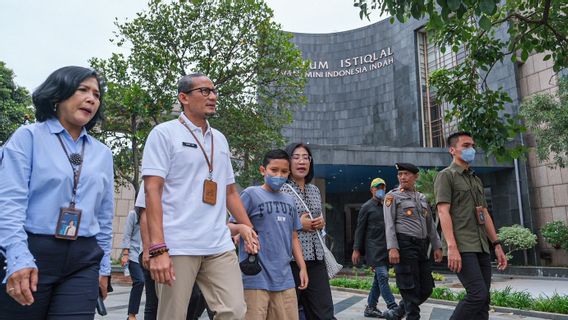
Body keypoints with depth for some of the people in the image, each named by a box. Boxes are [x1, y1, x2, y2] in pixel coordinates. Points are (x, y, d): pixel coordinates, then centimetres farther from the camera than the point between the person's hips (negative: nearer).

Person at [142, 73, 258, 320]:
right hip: (178, 246, -5)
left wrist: (247, 226, 14)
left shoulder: (220, 139, 17)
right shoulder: (164, 133, -1)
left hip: (220, 246, 5)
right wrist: (157, 249, -18)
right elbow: (152, 191, -10)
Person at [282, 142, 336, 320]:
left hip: (315, 258, 6)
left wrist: (321, 223, 3)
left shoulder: (315, 190, 14)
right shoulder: (280, 189, -5)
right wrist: (297, 224, -14)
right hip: (290, 258, -5)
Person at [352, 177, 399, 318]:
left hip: (386, 249, 6)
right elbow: (360, 229, -2)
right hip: (374, 248, -6)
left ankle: (370, 308, 17)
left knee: (379, 279, 8)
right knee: (383, 277, -12)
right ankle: (393, 307, -11)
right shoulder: (367, 207, 0)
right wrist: (356, 249, -7)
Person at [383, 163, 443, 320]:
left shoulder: (422, 198, 18)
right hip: (404, 245, -7)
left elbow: (430, 224, 19)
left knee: (426, 288, 8)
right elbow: (389, 224, -9)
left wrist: (437, 246, 12)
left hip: (422, 246, 7)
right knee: (411, 289, -4)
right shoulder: (392, 196, 0)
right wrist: (392, 248, -19)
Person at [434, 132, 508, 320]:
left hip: (481, 247, 7)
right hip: (462, 247, -7)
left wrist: (497, 244, 14)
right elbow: (443, 212, -12)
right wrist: (452, 247, -22)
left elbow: (484, 214, 22)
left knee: (483, 298, 5)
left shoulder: (476, 179, 22)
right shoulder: (446, 176, -2)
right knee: (478, 294, -16)